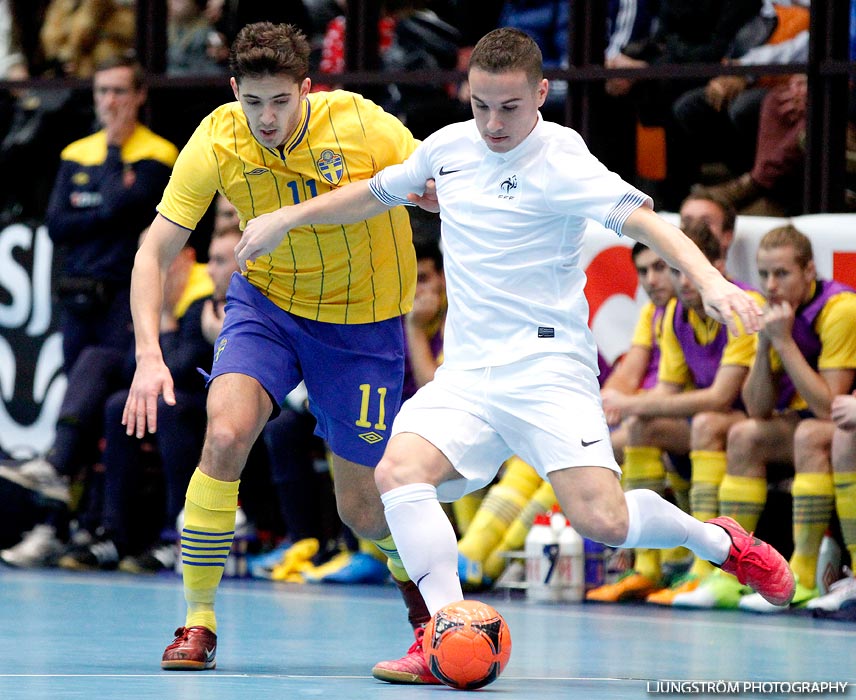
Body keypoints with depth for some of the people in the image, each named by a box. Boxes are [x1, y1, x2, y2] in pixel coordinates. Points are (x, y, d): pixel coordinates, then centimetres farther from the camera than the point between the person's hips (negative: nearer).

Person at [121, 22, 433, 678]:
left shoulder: (364, 127, -25)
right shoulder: (217, 140, -19)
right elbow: (156, 251, -15)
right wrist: (149, 355, -26)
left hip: (363, 322, -1)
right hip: (267, 303, 1)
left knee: (360, 507, 3)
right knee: (225, 435, -26)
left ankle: (415, 573, 40)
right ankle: (198, 622, -14)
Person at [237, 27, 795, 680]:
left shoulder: (559, 159, -8)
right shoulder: (447, 147, 10)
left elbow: (640, 218, -21)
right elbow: (375, 193, 29)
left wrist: (709, 279, -37)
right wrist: (286, 218, 27)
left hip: (549, 364, -5)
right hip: (466, 374, 5)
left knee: (602, 521, -19)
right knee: (400, 472, -23)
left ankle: (720, 540, 12)